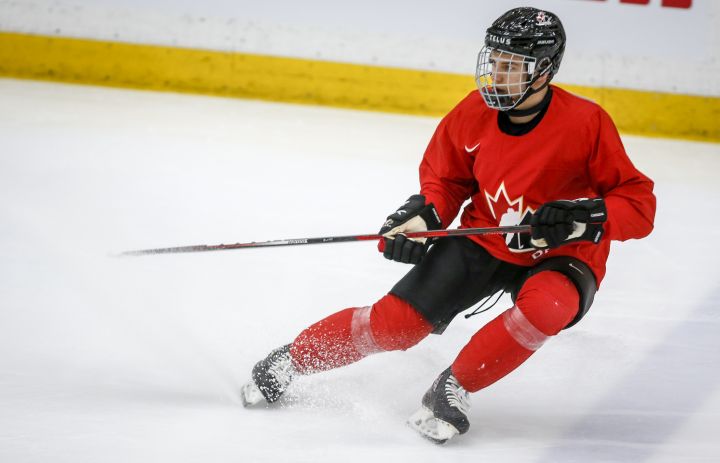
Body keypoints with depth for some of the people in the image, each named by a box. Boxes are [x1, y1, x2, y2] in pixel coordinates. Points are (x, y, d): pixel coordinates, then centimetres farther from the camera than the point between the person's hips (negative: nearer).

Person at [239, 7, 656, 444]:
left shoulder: (587, 122, -22)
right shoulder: (473, 113, -10)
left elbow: (639, 203, -15)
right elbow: (445, 179, 8)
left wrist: (586, 217, -32)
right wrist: (421, 217, -11)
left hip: (561, 258, -3)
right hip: (483, 242, 3)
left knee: (544, 305, -37)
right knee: (396, 322, -10)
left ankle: (454, 388, -17)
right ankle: (293, 359, 12)